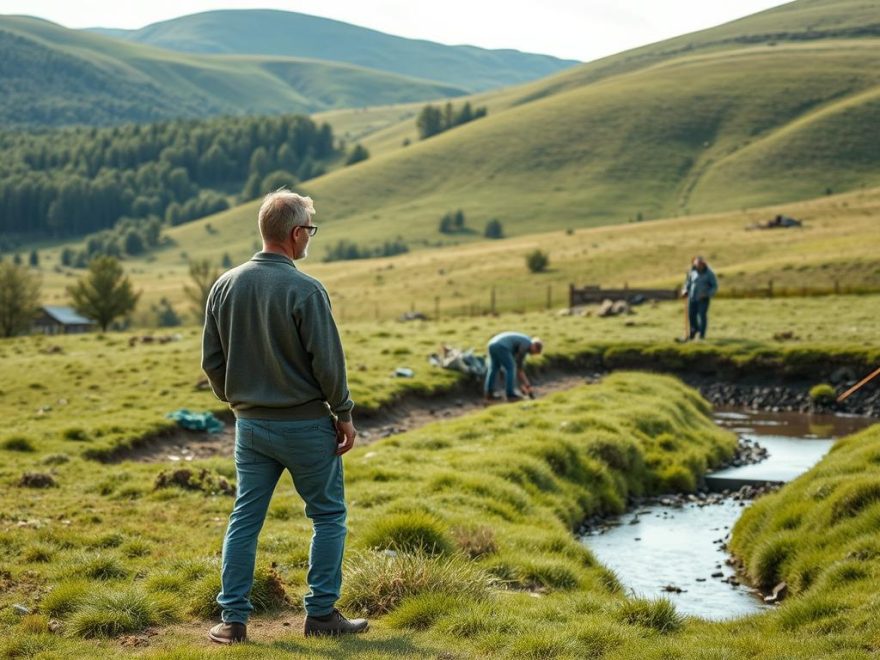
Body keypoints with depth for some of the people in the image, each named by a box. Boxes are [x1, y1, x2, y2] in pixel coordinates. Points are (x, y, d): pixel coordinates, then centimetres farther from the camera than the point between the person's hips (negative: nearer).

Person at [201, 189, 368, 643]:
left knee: (245, 518, 11)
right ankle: (321, 613, 13)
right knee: (328, 516, 10)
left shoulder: (226, 285, 1)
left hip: (250, 424, 5)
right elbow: (328, 362, -14)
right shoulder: (304, 290, -17)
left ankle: (232, 618, 12)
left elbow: (211, 359, 6)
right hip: (305, 424, -5)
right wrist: (344, 414, -1)